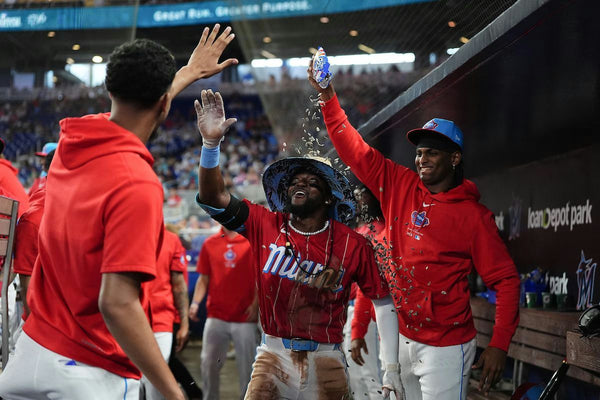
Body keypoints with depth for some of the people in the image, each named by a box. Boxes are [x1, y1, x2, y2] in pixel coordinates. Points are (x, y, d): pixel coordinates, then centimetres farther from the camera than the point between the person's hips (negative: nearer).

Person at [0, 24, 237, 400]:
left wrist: (190, 72, 37)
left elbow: (135, 109, 23)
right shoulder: (138, 186, -24)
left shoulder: (73, 139, 0)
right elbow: (117, 304, -28)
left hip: (33, 351, 8)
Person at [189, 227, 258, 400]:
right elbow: (204, 278, 10)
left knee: (247, 366, 3)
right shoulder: (210, 244, 8)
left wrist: (256, 303, -11)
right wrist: (195, 303, -3)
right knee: (209, 363, 5)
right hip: (216, 315, 3)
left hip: (245, 317, -3)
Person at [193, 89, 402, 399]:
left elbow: (383, 303, 2)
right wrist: (211, 143, -21)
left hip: (325, 360, 0)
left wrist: (391, 368, -2)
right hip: (273, 355, 1)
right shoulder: (265, 225, 0)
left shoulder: (353, 245, -3)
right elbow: (212, 197, -6)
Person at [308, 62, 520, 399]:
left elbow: (505, 279, -8)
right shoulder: (399, 186, 4)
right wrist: (327, 96, -6)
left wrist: (499, 345, -16)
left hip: (445, 346, -4)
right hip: (398, 337, 5)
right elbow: (356, 150, 4)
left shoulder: (474, 216, -8)